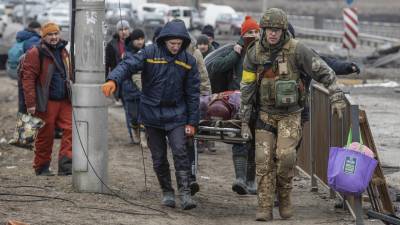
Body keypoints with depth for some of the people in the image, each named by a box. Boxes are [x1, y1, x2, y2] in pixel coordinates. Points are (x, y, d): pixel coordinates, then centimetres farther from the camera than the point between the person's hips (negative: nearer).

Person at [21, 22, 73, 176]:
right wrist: (31, 103, -17)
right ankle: (42, 167, 16)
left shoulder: (63, 51, 15)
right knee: (46, 135, 2)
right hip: (46, 102, -6)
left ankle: (66, 165, -7)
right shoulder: (35, 53, -7)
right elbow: (28, 78, -12)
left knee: (70, 129, -7)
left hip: (65, 100, 6)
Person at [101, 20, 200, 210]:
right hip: (152, 114, 0)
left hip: (176, 115, 0)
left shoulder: (188, 61, -1)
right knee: (158, 157, 7)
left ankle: (185, 192, -12)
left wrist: (191, 122, 1)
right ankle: (167, 192, 21)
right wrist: (113, 80, -42)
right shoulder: (150, 53, -7)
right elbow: (129, 65, -22)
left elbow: (192, 93, 3)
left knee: (180, 151, -15)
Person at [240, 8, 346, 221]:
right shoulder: (254, 53, -2)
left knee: (285, 155, -18)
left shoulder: (296, 49, -11)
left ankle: (284, 197, 5)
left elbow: (323, 71, -6)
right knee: (264, 160, -6)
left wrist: (336, 97, -14)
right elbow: (246, 89, 3)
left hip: (290, 114, -2)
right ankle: (265, 207, -1)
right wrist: (244, 121, 3)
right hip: (265, 113, 3)